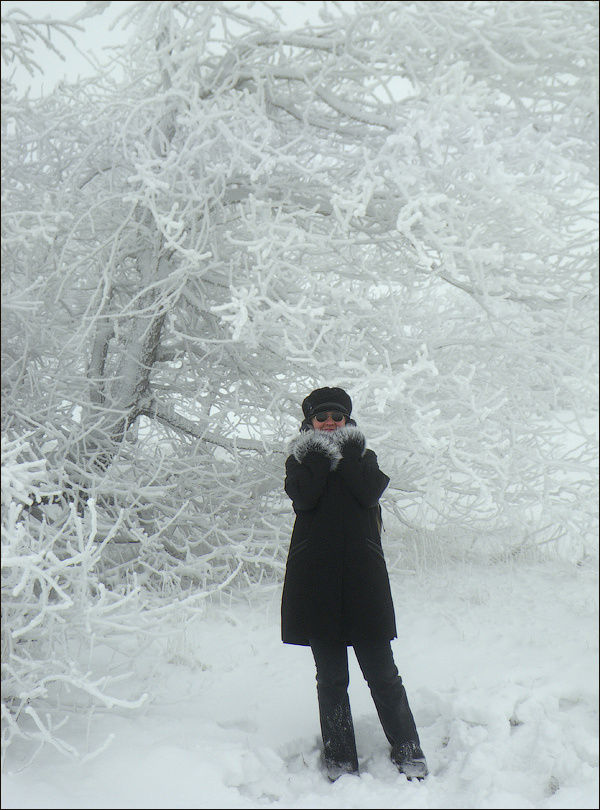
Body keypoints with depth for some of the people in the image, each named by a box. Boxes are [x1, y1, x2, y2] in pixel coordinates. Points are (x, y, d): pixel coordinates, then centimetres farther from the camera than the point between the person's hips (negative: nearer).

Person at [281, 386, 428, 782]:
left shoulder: (364, 456, 15)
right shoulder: (300, 459, 12)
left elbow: (370, 492, -7)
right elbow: (304, 497, -9)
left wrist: (344, 453, -3)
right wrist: (321, 454, -5)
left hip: (362, 575, 0)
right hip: (315, 580, 0)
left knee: (382, 672, 0)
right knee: (331, 677, 5)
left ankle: (410, 754, 10)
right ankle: (340, 760, 14)